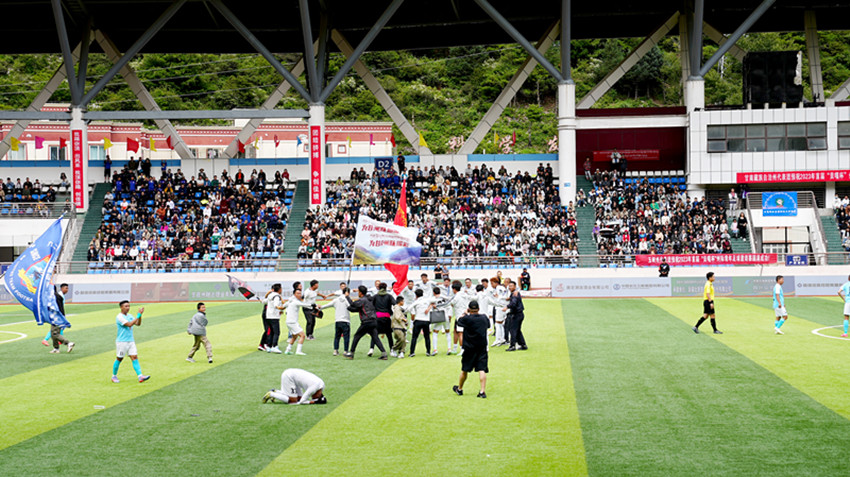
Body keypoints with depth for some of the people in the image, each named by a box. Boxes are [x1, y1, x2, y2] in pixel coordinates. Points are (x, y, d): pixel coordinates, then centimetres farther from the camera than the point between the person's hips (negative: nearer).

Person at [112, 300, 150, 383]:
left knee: (135, 358, -5)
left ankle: (140, 376, -14)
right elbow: (129, 324, -24)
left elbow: (138, 324, 7)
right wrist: (138, 316, -22)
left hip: (131, 341, 6)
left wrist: (140, 315, -6)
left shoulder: (129, 316, 12)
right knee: (119, 359, 5)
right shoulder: (119, 317, -14)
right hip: (121, 341, -6)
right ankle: (114, 376, 22)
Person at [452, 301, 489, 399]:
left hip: (469, 348, -2)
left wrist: (465, 314, 19)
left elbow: (459, 322, 4)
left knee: (464, 370, 12)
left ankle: (459, 389, 28)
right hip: (482, 348, 2)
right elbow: (488, 324, 20)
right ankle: (483, 391, -12)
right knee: (482, 369, -3)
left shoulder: (467, 319, -15)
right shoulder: (484, 318, -1)